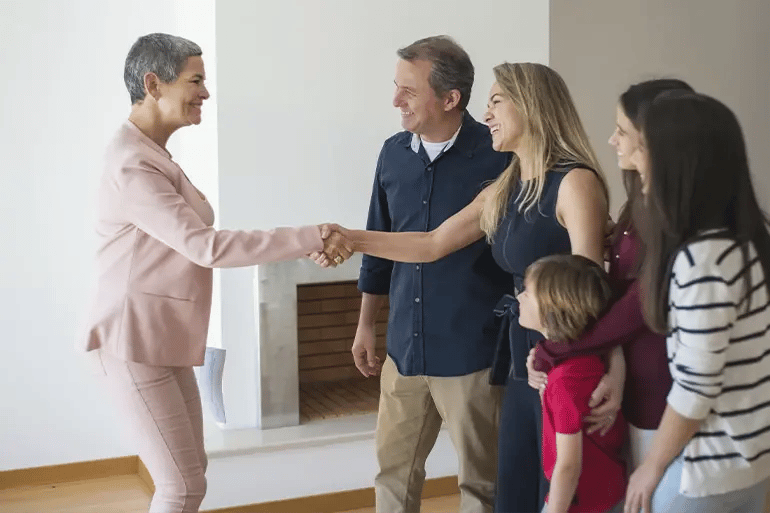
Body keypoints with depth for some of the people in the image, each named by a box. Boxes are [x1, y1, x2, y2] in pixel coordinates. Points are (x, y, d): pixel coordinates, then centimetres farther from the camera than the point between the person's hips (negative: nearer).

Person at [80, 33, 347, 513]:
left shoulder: (154, 155, 13)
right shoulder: (131, 166, -19)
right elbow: (205, 246, -26)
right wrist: (311, 238, -26)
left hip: (165, 342, 10)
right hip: (134, 345, -10)